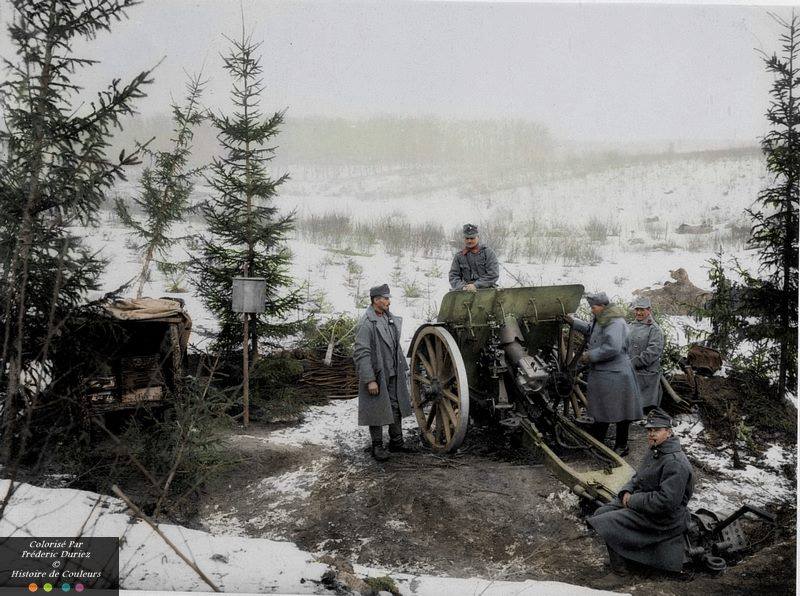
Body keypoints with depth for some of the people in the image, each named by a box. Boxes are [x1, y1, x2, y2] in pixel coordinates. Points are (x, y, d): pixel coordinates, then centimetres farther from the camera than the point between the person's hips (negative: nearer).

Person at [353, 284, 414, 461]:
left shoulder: (391, 318, 9)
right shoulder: (366, 324, -17)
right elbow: (361, 354, -20)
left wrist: (403, 367, 17)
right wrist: (370, 380, -23)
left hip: (394, 375, 8)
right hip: (377, 375, -7)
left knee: (396, 408, 14)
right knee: (377, 411, 4)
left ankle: (396, 441, 29)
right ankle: (377, 446, 18)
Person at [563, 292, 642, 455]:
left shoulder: (616, 323, -21)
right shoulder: (600, 321, 11)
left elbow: (612, 348, -30)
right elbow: (589, 329, 32)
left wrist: (590, 356, -22)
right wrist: (573, 321, 19)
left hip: (615, 376, -10)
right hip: (600, 374, 10)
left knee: (620, 412, 5)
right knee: (600, 411, 18)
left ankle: (621, 446, 18)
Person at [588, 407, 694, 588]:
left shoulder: (675, 463, -25)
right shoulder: (654, 451, 7)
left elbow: (666, 501, -30)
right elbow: (638, 477, 20)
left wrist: (633, 501, -21)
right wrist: (627, 491, -1)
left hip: (664, 517, -10)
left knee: (609, 524, -21)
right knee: (601, 513, 6)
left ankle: (620, 572, -5)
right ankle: (623, 554, 20)